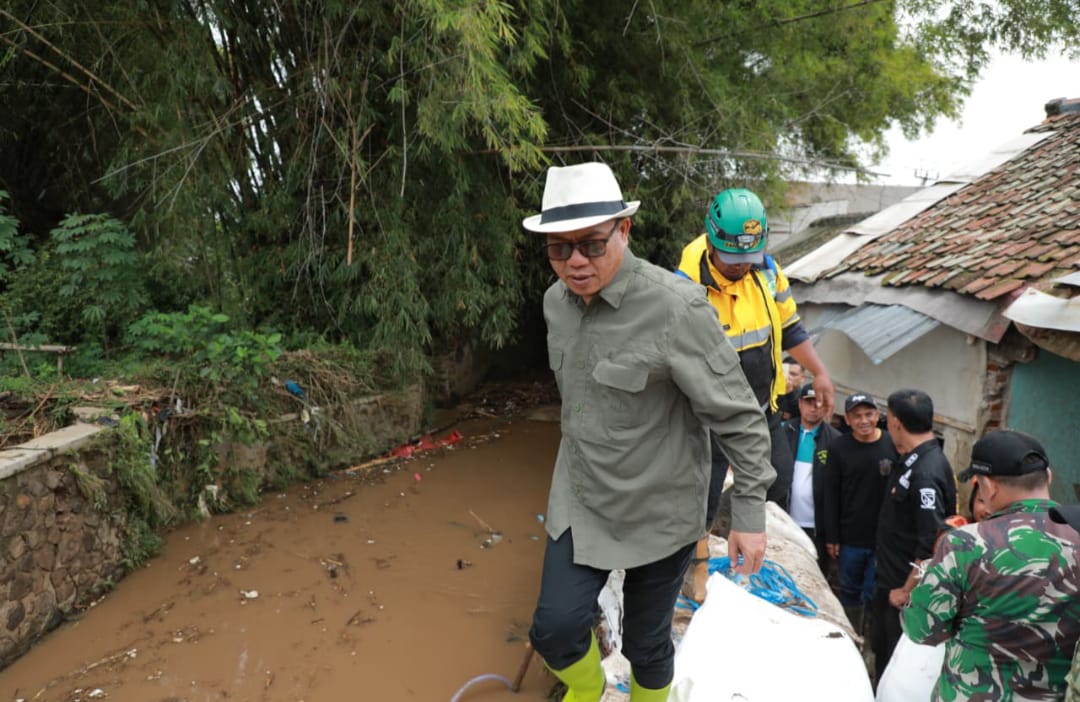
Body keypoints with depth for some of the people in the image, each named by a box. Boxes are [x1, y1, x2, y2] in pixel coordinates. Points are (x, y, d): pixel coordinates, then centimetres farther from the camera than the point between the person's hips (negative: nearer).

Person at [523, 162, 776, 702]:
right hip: (580, 501, 5)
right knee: (555, 629, 5)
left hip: (659, 511, -4)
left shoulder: (676, 308, -25)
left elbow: (738, 416, -18)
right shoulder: (557, 300, -3)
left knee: (645, 642, 13)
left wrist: (750, 512, -13)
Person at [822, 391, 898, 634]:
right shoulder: (839, 448, -3)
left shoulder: (894, 445, -6)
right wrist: (831, 537, -2)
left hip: (885, 539, -1)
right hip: (850, 538, 1)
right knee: (850, 592, 15)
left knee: (874, 595, 6)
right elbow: (830, 495, 0)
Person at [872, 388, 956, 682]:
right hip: (889, 580, 9)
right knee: (882, 651, 23)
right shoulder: (909, 461, 3)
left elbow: (932, 546, -28)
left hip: (905, 589, -9)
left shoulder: (926, 472, -26)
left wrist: (907, 592, -19)